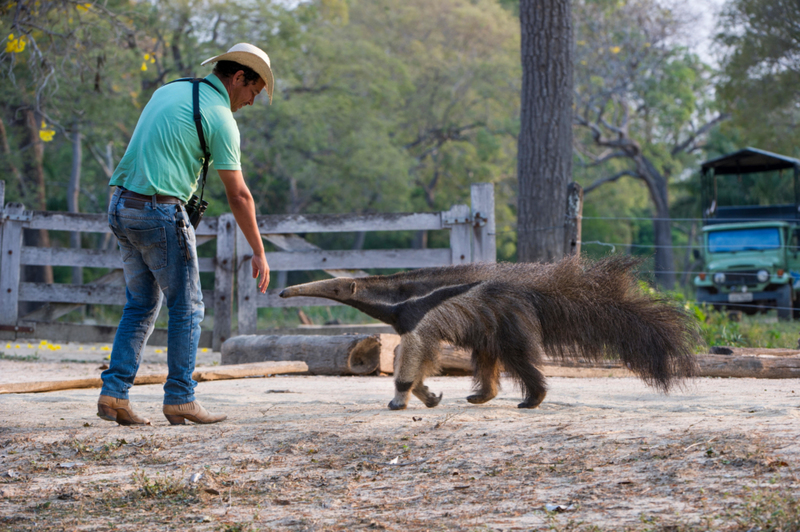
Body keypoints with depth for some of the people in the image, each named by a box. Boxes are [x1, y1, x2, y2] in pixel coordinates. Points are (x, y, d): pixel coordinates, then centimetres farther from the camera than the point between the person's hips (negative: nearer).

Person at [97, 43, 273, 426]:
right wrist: (259, 252, -2)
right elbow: (238, 195, -8)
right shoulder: (220, 118, -8)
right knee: (187, 307, 3)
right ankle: (180, 400, 5)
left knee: (141, 305, 14)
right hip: (160, 212, -8)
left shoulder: (168, 91, 16)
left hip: (122, 207, 8)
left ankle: (114, 394, 7)